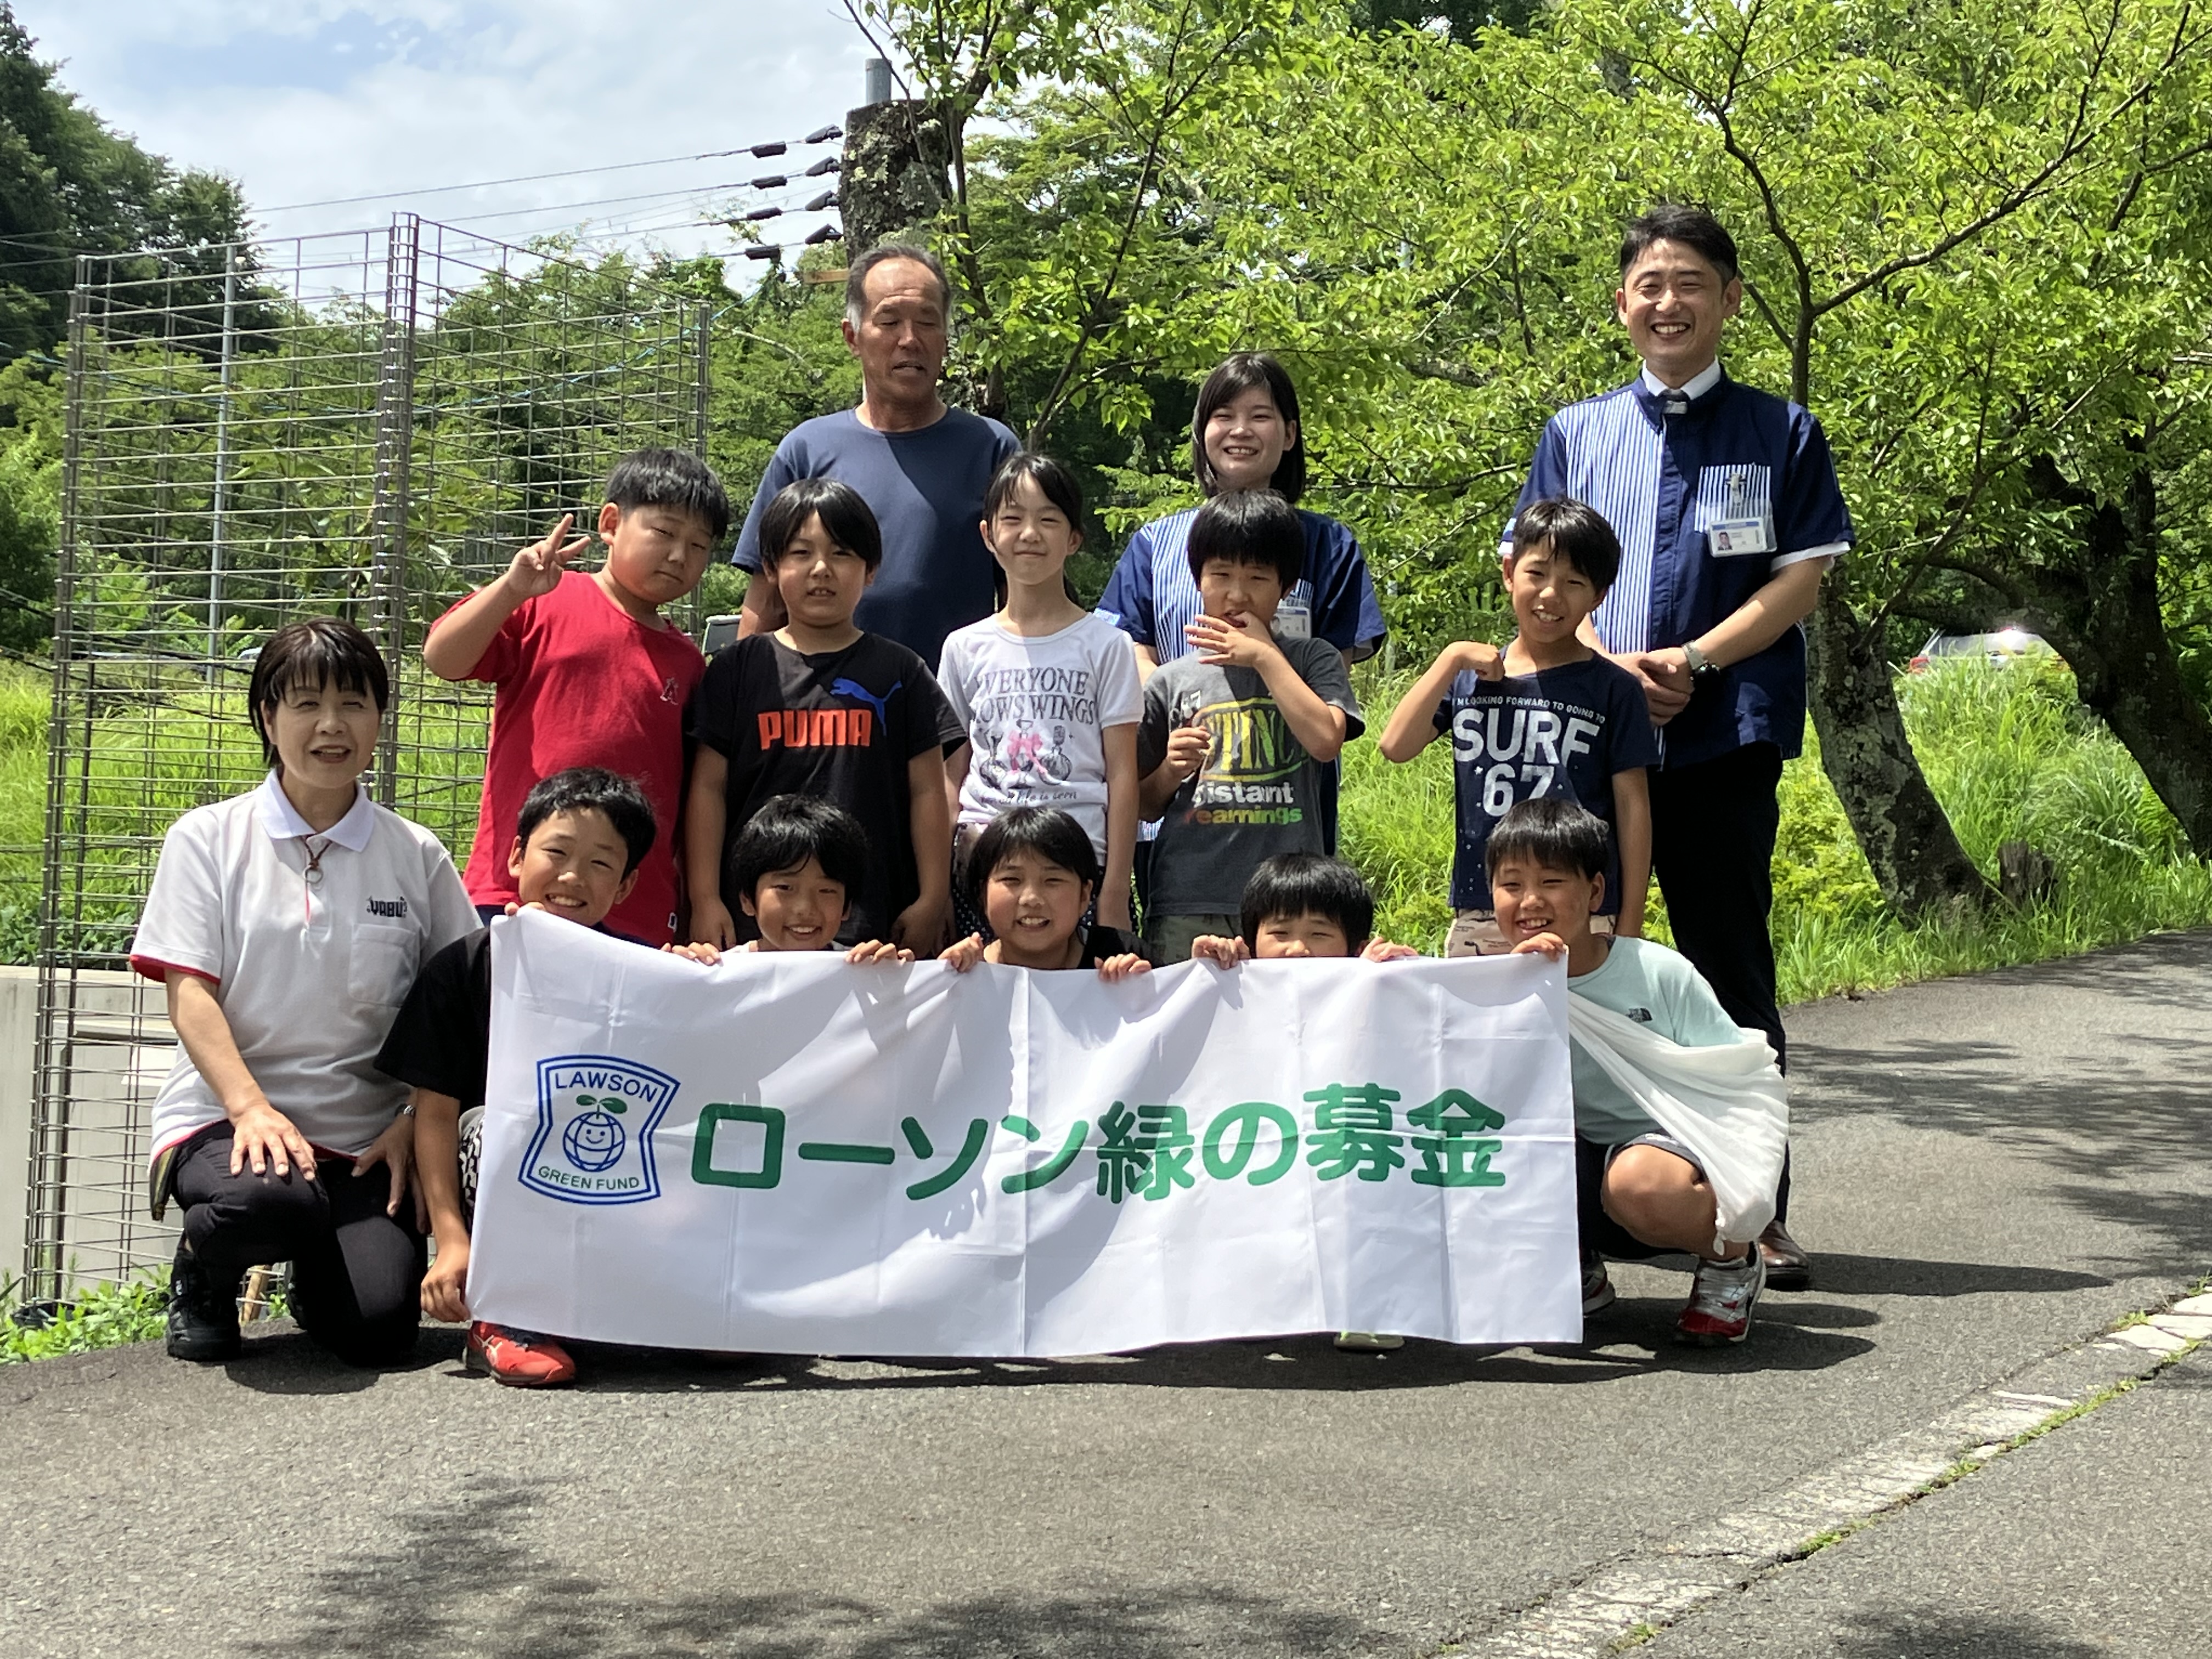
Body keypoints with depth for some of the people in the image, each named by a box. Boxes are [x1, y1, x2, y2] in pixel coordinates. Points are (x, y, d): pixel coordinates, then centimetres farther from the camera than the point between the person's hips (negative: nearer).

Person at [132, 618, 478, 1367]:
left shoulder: (416, 856, 8)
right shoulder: (207, 839, 4)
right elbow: (189, 994, -4)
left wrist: (415, 1123, -7)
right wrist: (250, 1106, -19)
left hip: (366, 1130, 2)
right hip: (224, 1114, -1)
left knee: (377, 1329, -20)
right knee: (271, 1197, -37)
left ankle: (319, 1268, 19)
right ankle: (204, 1274, 1)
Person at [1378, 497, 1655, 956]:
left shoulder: (1612, 689, 1)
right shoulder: (1470, 677, 10)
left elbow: (1633, 806, 1)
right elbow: (1395, 746, -2)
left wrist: (1630, 927, -2)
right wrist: (1451, 658, -4)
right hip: (1476, 916, 3)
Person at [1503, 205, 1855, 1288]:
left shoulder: (1779, 434, 8)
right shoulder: (1574, 435, 13)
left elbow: (1800, 581, 0)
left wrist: (1689, 660, -13)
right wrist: (1610, 665, -10)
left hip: (1724, 741, -2)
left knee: (1732, 975, 1)